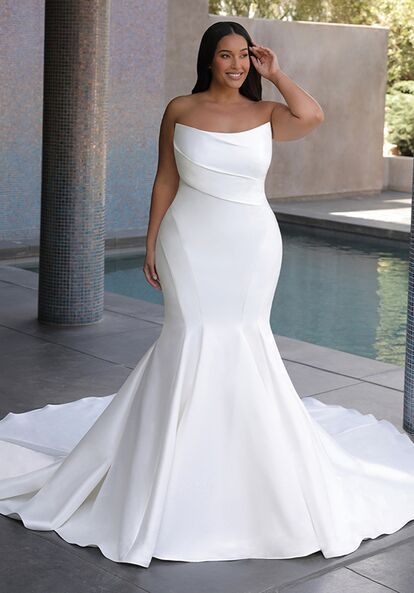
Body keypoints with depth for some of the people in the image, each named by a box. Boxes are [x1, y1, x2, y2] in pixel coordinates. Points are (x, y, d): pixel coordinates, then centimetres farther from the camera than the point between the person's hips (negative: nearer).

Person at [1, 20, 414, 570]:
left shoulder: (264, 113, 4)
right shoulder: (180, 111, 4)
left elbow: (312, 116, -16)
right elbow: (166, 180, 6)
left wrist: (275, 73, -5)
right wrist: (152, 244, 3)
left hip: (252, 246, 1)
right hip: (191, 244, -1)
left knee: (243, 340, 3)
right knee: (192, 338, -2)